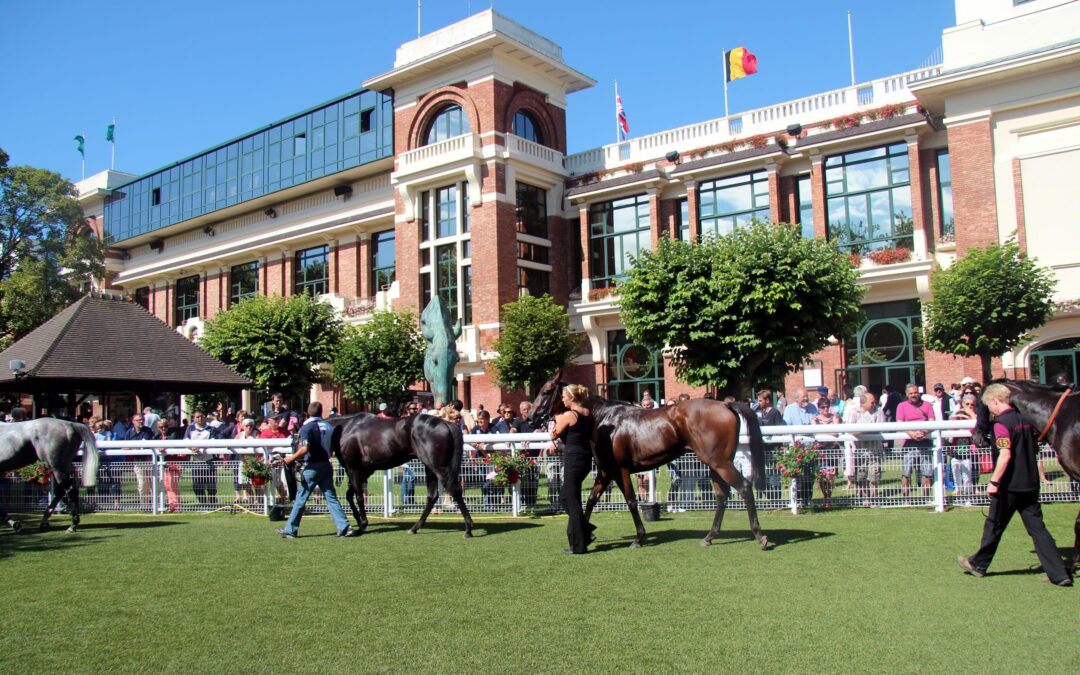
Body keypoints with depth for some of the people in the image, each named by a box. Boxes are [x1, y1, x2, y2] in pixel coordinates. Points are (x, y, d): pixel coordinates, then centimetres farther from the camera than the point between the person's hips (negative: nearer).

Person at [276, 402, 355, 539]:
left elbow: (305, 448, -20)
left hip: (313, 466, -5)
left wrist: (292, 458, -8)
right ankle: (344, 527, -1)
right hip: (327, 465, 5)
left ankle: (290, 530, 12)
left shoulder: (307, 427, -9)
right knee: (331, 497, 7)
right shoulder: (328, 426, 9)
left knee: (301, 498, 4)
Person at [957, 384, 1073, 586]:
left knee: (993, 526, 8)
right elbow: (1034, 449, 19)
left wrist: (994, 482, -20)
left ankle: (978, 564, 23)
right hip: (1031, 484, 7)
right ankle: (1059, 573, 2)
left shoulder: (1002, 423, -16)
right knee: (1037, 528, 7)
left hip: (1009, 486, -7)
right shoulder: (1024, 419, 9)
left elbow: (1005, 455, -24)